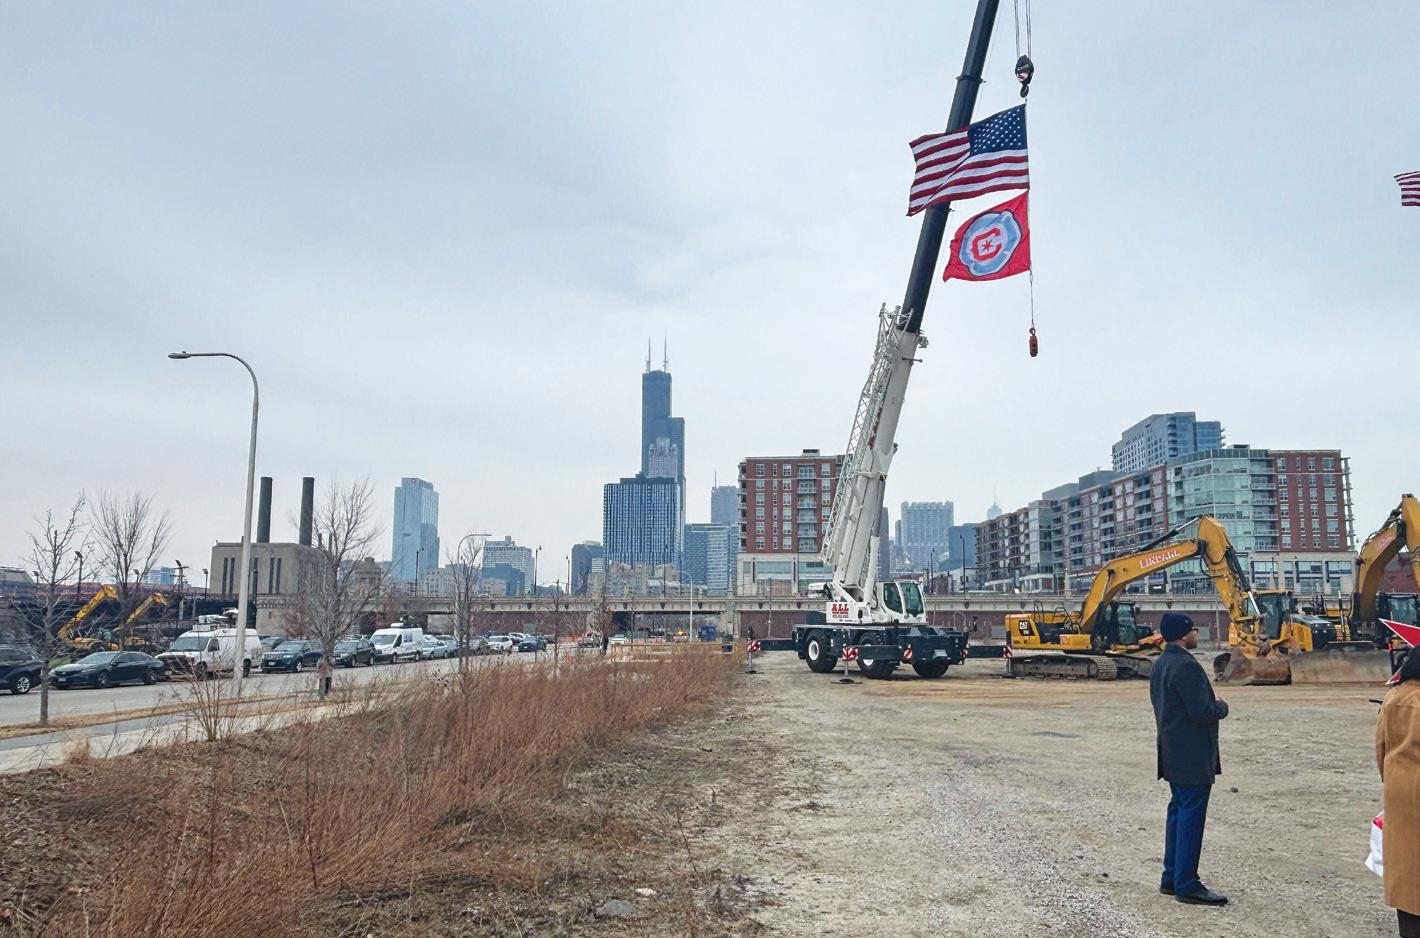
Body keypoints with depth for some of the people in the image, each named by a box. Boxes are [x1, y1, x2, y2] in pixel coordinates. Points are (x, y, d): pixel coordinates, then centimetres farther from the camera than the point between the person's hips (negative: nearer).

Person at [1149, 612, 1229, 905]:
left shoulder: (1159, 665, 11)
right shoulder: (1186, 666, -20)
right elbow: (1202, 712, -23)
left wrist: (1212, 706, 18)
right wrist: (1221, 706, -2)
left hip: (1173, 754, 10)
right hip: (1193, 756, -10)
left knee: (1179, 813, 16)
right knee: (1191, 817, -4)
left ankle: (1172, 878, 23)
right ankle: (1187, 885, 2)